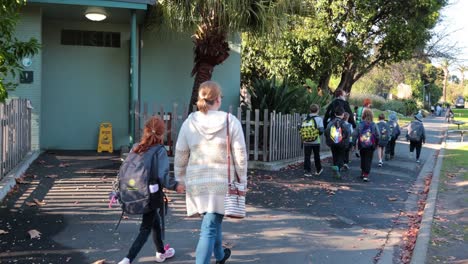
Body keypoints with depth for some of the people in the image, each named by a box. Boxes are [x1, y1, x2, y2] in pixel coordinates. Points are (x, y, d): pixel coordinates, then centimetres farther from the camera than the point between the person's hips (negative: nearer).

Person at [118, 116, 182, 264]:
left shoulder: (135, 148, 1)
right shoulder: (160, 151, -15)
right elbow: (163, 176, -20)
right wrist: (175, 185, -3)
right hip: (151, 196, -6)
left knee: (155, 221, 25)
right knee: (145, 229, 7)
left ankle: (161, 252, 43)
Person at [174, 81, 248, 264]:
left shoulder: (189, 123, -1)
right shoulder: (231, 122, -8)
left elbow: (180, 156, 4)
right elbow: (240, 156, -5)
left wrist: (181, 179, 17)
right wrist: (243, 181, 6)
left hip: (197, 182, 4)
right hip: (222, 181, -4)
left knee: (212, 220, 24)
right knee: (210, 227, -1)